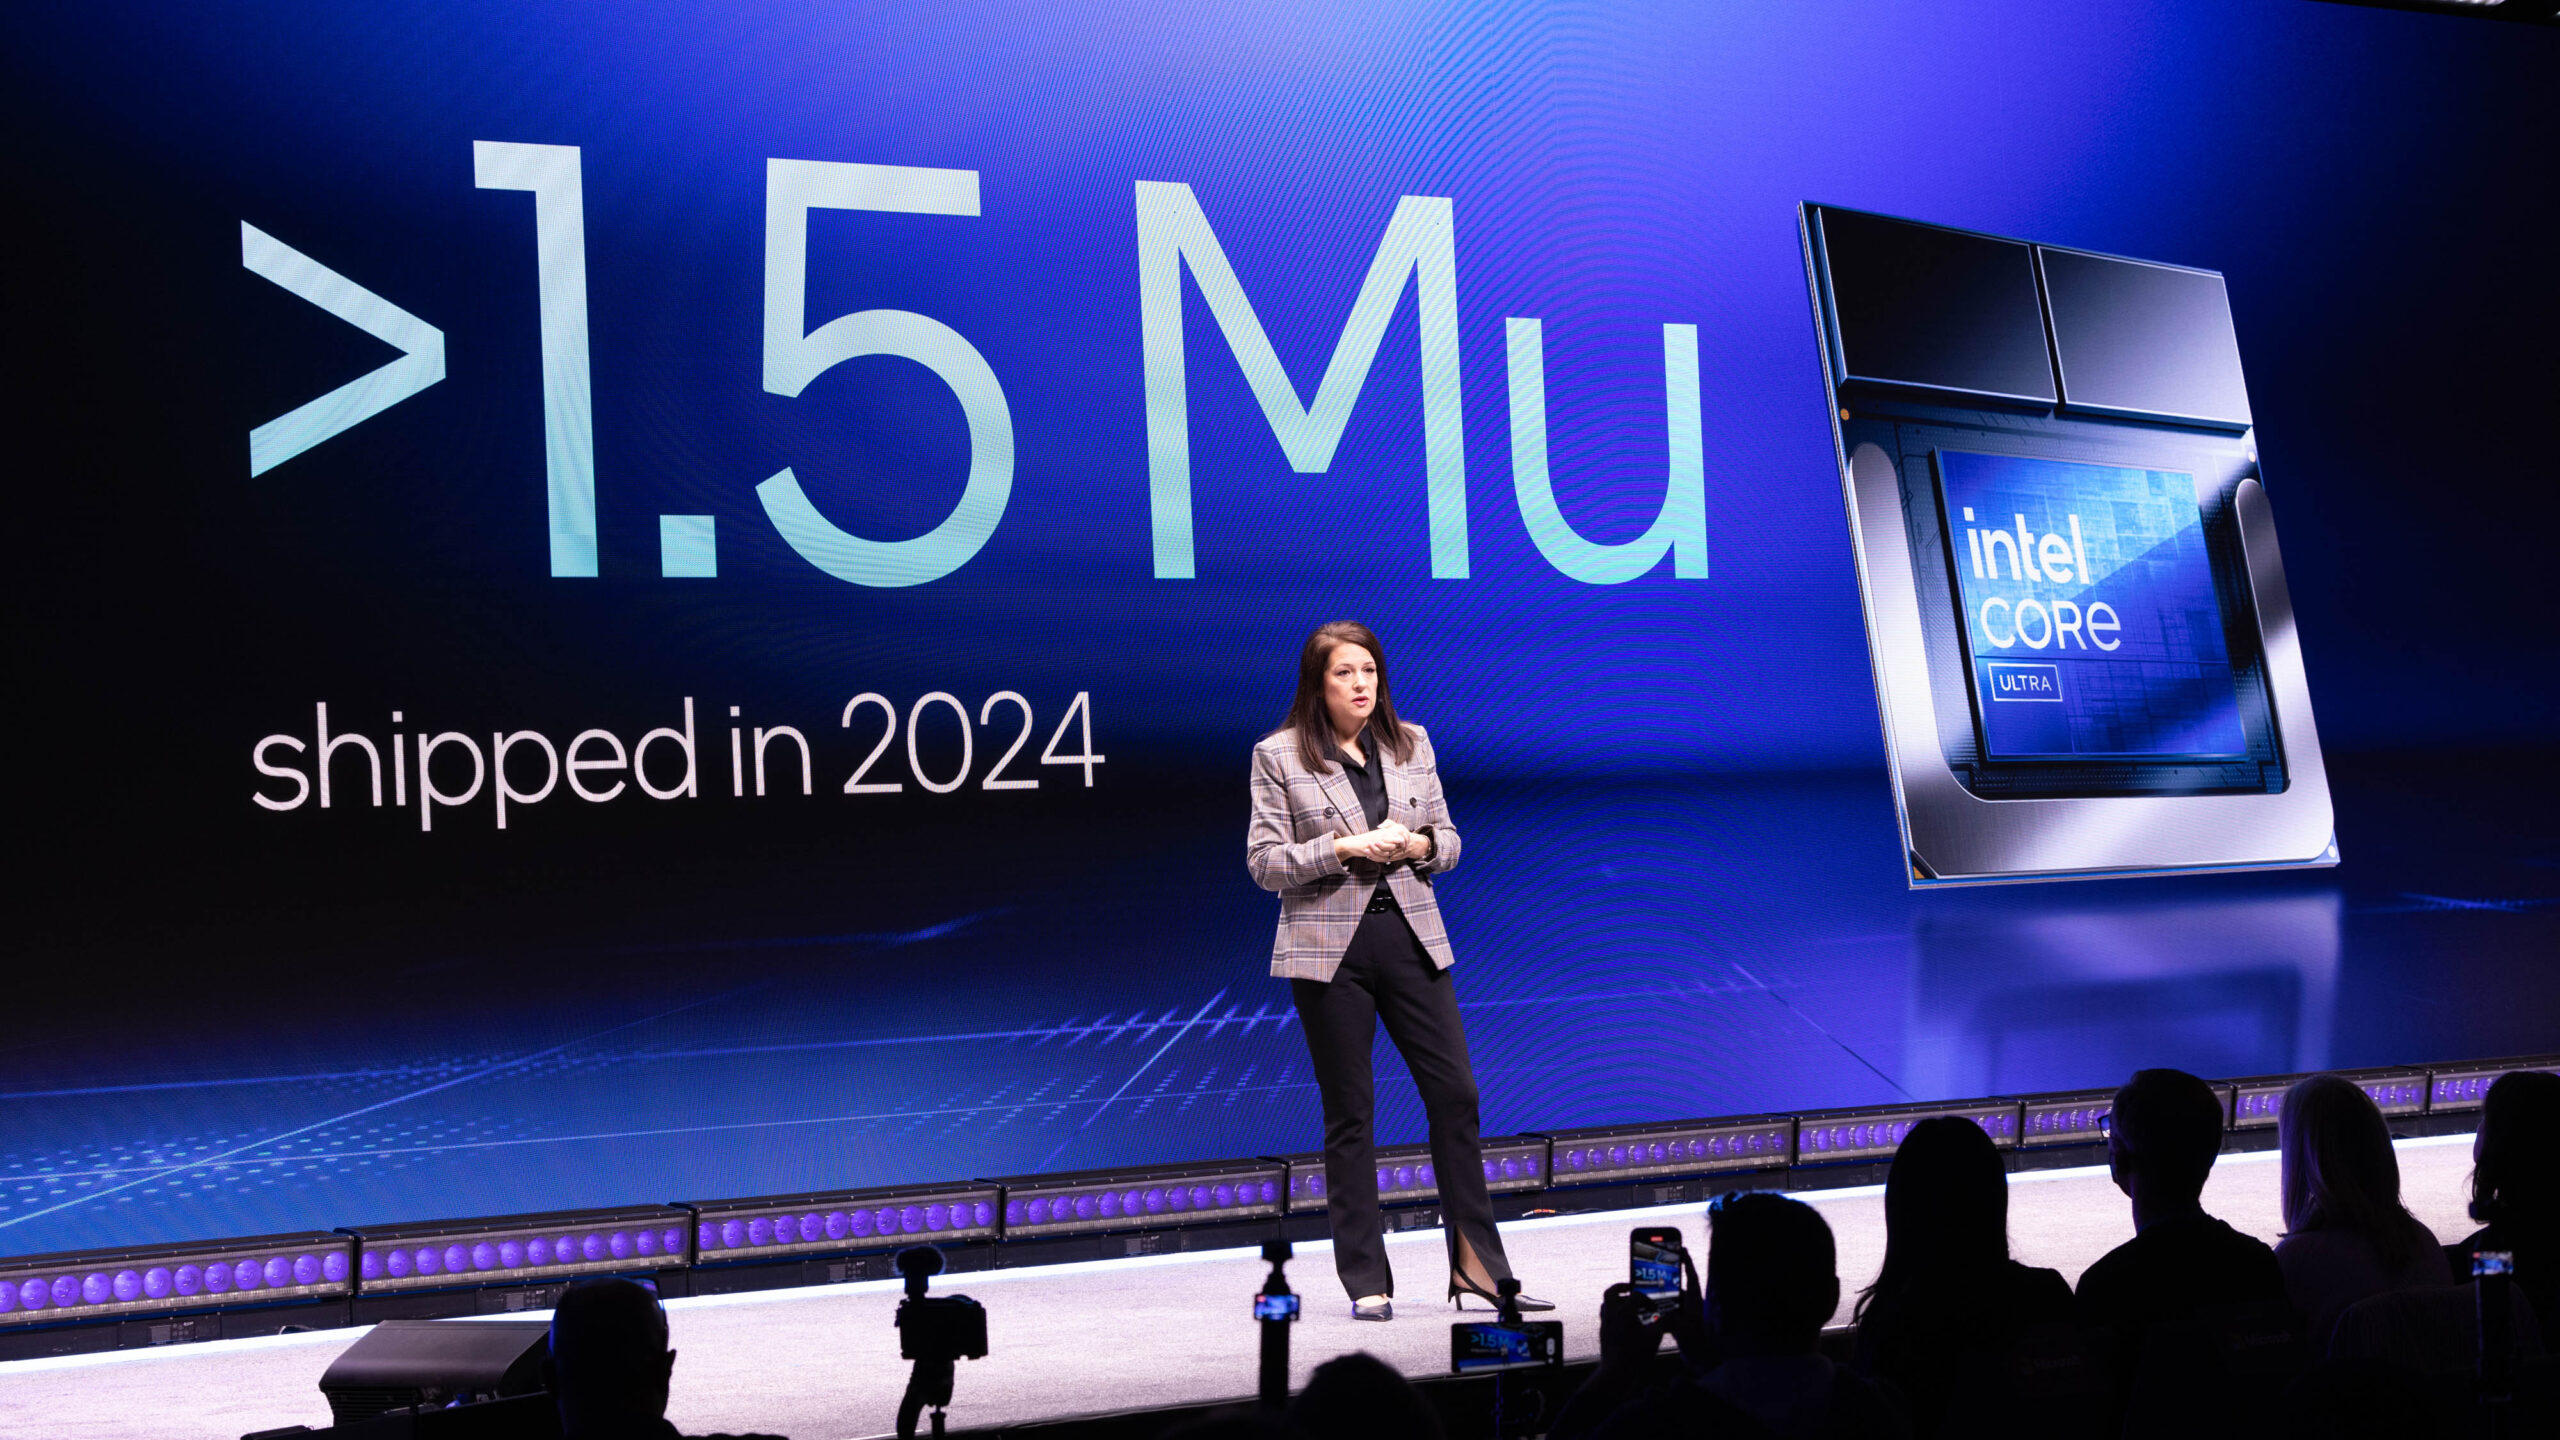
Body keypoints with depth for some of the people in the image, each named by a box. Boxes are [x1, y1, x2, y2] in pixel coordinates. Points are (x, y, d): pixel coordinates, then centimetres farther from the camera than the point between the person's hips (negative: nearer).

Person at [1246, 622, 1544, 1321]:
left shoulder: (1412, 744, 10)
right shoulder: (1279, 756, -1)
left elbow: (1449, 841, 14)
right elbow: (1264, 862, -4)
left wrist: (1416, 845, -8)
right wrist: (1345, 849, -15)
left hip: (1411, 936, 4)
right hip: (1328, 947, -3)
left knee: (1456, 1093, 0)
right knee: (1349, 1112, 2)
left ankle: (1477, 1265, 10)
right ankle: (1366, 1280, 11)